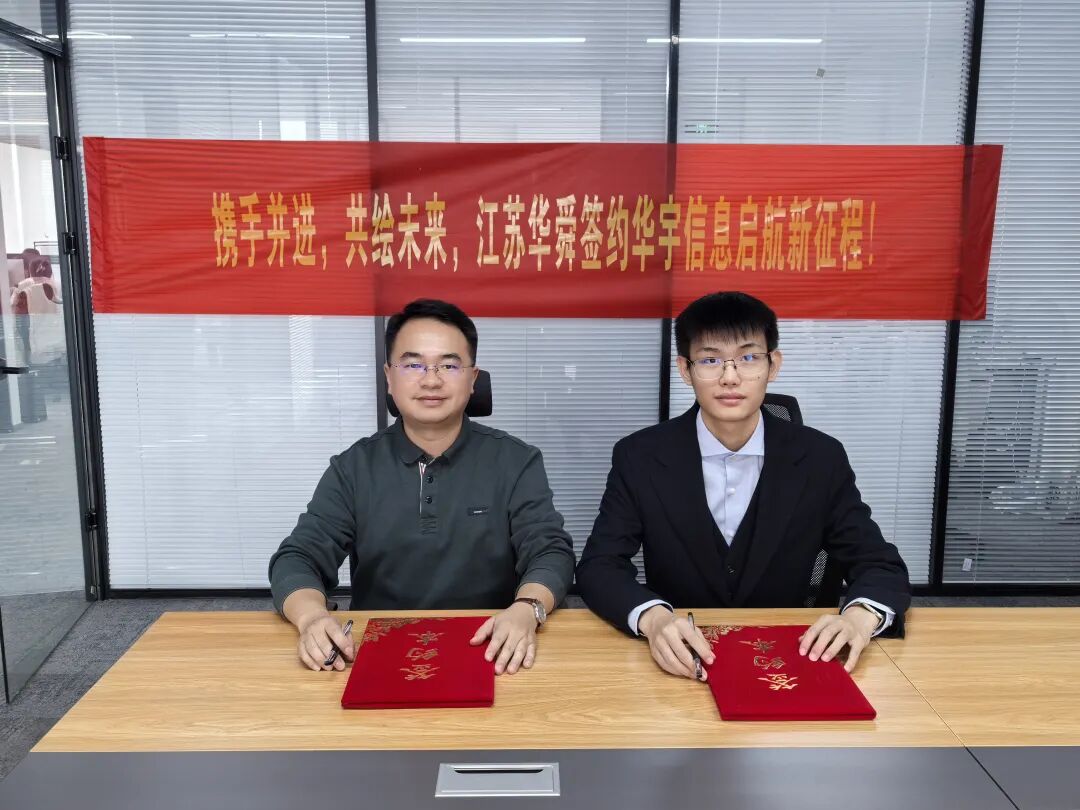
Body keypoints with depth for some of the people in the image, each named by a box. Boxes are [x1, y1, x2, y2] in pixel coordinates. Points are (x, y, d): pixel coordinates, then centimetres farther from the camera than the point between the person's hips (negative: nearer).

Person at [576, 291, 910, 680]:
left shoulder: (821, 459, -5)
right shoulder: (639, 457, -8)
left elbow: (883, 567, -3)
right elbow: (598, 566, -10)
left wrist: (860, 616, -26)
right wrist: (652, 617, -31)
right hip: (682, 665, -2)